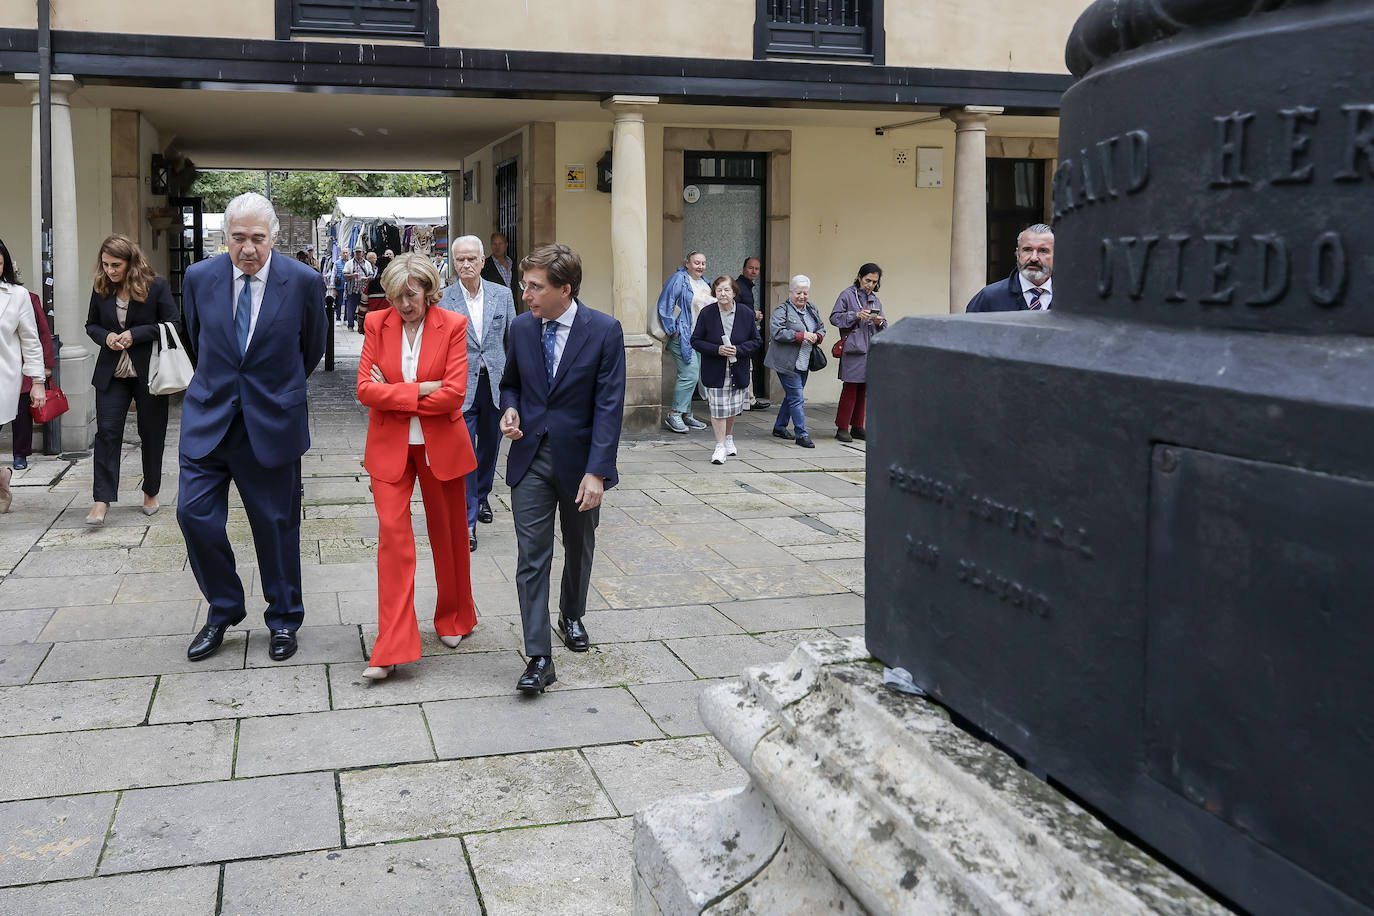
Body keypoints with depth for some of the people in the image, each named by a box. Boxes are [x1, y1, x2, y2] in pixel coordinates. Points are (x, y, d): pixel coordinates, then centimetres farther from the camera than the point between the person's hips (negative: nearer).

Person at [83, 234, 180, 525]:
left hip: (149, 373, -2)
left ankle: (151, 493, 26)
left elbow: (174, 324, -9)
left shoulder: (156, 286, -9)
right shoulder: (101, 289, 3)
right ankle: (101, 501, -6)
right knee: (107, 432, -6)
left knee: (151, 435, 9)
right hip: (111, 374, 2)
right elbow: (91, 325, 14)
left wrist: (135, 335, -18)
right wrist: (106, 337, -9)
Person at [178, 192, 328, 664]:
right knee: (195, 513, -4)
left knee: (277, 523, 7)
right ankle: (223, 610, 18)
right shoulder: (199, 277, -2)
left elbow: (312, 347, 8)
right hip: (208, 417, 2)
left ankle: (283, 619, 24)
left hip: (272, 421, -2)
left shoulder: (303, 281, -9)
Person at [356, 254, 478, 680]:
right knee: (392, 534, -8)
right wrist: (421, 390, -16)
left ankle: (454, 619, 35)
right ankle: (391, 647, -8)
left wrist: (394, 395, -11)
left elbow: (454, 393, -15)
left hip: (440, 444, -1)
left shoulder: (453, 326, -7)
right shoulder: (377, 324, 0)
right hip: (390, 445, 1)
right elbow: (365, 389, -7)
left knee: (447, 534, 12)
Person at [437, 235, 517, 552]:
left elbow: (513, 340, 8)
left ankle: (482, 497, 43)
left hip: (496, 383, 3)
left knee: (490, 448, 18)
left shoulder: (502, 294, 3)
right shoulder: (442, 300, -4)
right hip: (460, 386, -3)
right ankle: (467, 522, 1)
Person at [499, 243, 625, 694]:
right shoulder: (521, 328, 0)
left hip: (579, 458, -2)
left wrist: (597, 471, -20)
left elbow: (609, 405, -15)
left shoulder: (604, 330, -13)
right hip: (530, 458, 2)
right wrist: (510, 410, -8)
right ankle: (539, 658, -1)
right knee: (532, 557, -5)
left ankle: (572, 615, 45)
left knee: (579, 549, 18)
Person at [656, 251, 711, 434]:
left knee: (693, 377, 9)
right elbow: (665, 305, -13)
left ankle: (686, 414, 17)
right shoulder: (679, 279, -8)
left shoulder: (704, 283, 18)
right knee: (689, 375, -15)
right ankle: (674, 415, -8)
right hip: (682, 337, -9)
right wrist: (672, 330, -15)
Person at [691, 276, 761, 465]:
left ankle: (729, 439, 36)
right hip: (715, 372, -2)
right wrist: (717, 349, -19)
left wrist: (738, 350, -15)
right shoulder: (706, 313, -6)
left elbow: (755, 341, 3)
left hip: (738, 371, 2)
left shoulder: (745, 314, -2)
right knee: (718, 408, -8)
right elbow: (696, 341, -4)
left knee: (733, 408, 13)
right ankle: (720, 446, -1)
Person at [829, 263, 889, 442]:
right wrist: (856, 315, -15)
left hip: (871, 350, 6)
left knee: (862, 390, 7)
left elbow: (884, 327, 21)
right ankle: (842, 428, -2)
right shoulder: (848, 295, 2)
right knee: (850, 388, -8)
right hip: (853, 349, -6)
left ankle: (857, 427, 14)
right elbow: (834, 317, -4)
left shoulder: (875, 300, 19)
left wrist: (880, 322, -3)